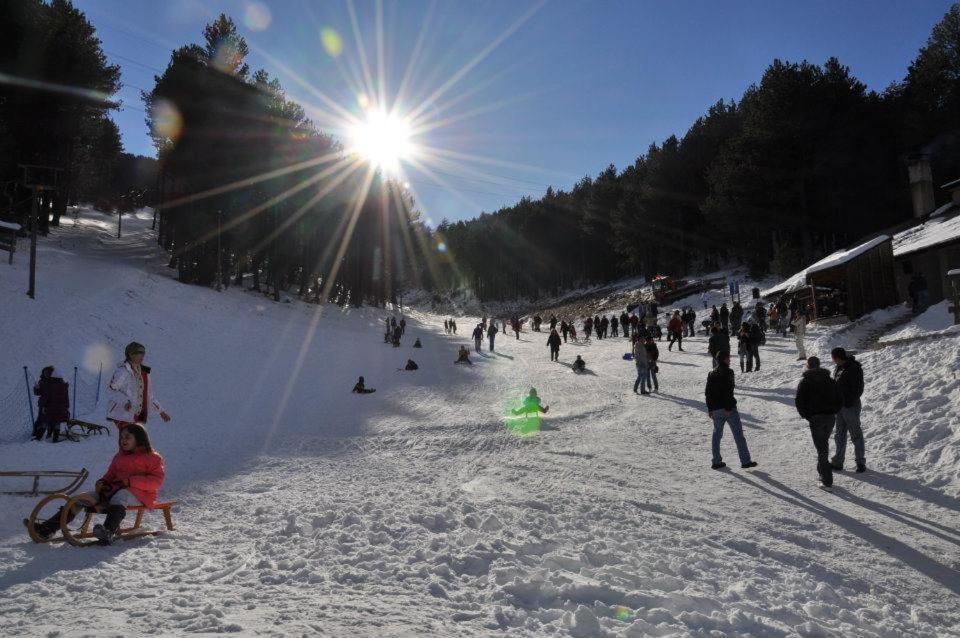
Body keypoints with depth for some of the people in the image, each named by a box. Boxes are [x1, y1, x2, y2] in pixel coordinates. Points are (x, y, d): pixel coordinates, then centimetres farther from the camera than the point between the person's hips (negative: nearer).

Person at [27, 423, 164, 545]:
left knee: (120, 496, -41)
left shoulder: (153, 458, 2)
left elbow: (157, 481, -9)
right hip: (114, 488, 7)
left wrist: (131, 480, -18)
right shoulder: (119, 456, 24)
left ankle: (109, 532, -65)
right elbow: (110, 475, 26)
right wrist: (102, 482, 2)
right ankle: (46, 529, -12)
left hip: (138, 493, -7)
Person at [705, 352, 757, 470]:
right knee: (738, 433, -1)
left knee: (717, 434, 12)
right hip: (727, 407, -7)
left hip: (715, 409, 7)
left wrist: (710, 409, 17)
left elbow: (708, 392, 13)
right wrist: (728, 408, -19)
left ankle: (716, 462, 12)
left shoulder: (711, 374, 12)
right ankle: (745, 461, 0)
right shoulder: (727, 372, -11)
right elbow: (727, 391, -20)